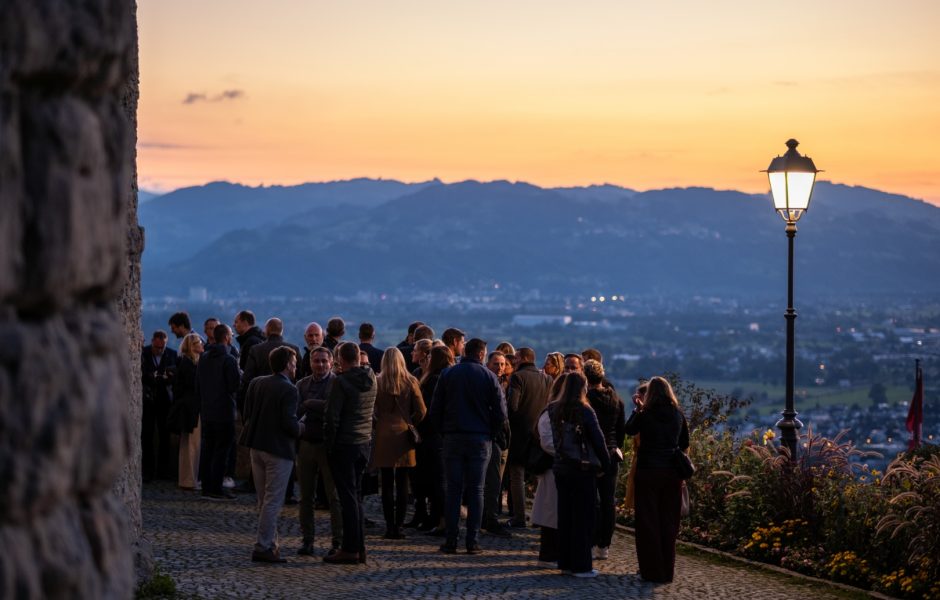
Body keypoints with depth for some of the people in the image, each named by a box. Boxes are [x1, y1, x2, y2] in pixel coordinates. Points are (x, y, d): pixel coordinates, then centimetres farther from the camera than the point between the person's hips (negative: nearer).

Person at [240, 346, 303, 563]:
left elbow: (247, 414, 6)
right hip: (279, 450, -7)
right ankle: (263, 547, -4)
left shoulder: (256, 383, 5)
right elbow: (289, 423, -21)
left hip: (256, 446, 7)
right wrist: (301, 427, -2)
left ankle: (269, 543, 22)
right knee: (273, 501, -2)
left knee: (264, 500, 16)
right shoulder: (288, 390, -16)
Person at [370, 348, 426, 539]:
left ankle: (390, 526, 2)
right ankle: (399, 525, 3)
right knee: (402, 484, 5)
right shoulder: (410, 382, -1)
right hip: (404, 436, 1)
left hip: (384, 436, -1)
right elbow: (421, 411, -1)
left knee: (387, 484, 3)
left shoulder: (377, 382, -4)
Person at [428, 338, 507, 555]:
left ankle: (451, 541, 1)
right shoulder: (488, 376, -2)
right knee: (475, 490, 3)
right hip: (480, 439, -1)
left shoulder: (448, 374, 3)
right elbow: (500, 412, -5)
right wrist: (489, 433, 7)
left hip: (452, 439, 1)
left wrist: (444, 431, 11)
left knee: (453, 489, 4)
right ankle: (472, 541, 0)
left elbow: (434, 410, 2)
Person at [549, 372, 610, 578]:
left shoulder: (555, 411, 4)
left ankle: (565, 562, 16)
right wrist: (605, 464, 0)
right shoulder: (584, 411, -12)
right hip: (583, 469, -6)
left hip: (561, 469, 6)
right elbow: (598, 440, -8)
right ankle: (581, 565, 0)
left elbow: (553, 438, 11)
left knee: (565, 516, 12)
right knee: (583, 517, 0)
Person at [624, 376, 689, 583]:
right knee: (668, 523, 11)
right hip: (673, 473, 3)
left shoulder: (645, 415, -10)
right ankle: (667, 571, 17)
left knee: (648, 522, 5)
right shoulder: (678, 415, 0)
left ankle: (652, 571, 5)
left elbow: (629, 430, 8)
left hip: (648, 471, -3)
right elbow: (685, 443, 11)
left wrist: (637, 409, 16)